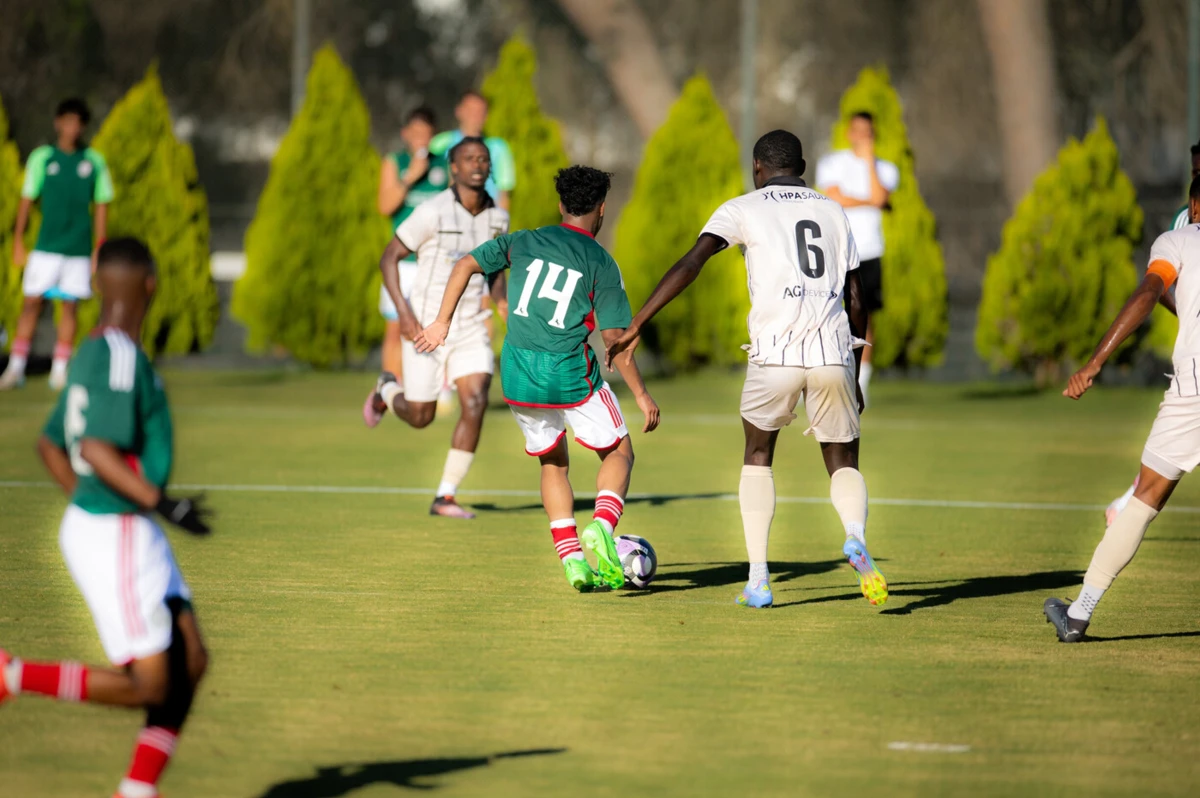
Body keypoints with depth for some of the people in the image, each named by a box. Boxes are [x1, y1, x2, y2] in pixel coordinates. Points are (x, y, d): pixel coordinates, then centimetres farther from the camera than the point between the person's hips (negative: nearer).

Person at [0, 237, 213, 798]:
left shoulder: (92, 353, 12)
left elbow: (50, 445, 20)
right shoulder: (119, 357, -17)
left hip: (131, 533, 10)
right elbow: (96, 450, -27)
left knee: (189, 661, 10)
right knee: (147, 685, -9)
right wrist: (161, 503, -28)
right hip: (113, 537, -10)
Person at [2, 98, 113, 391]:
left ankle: (60, 371, 9)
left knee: (70, 306, 2)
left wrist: (100, 248, 4)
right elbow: (27, 200, 4)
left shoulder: (94, 162, 4)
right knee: (32, 302, -3)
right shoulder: (42, 158, 2)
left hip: (79, 249, 1)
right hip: (46, 246, -1)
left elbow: (101, 206, 8)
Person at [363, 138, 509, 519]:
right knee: (420, 416, 6)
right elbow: (388, 258, -10)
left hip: (471, 326, 4)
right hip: (427, 325, -4)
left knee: (475, 403, -16)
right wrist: (403, 313, -20)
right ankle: (387, 390, 43)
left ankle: (445, 497, -6)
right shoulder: (433, 212, -15)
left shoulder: (497, 217, 2)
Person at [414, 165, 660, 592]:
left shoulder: (523, 242, 9)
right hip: (570, 371, -3)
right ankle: (601, 527, -13)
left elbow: (466, 265, 7)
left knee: (552, 463, 21)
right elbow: (615, 338, -4)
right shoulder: (601, 264, -1)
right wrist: (642, 395, 3)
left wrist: (443, 323, 12)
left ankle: (571, 558, 8)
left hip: (517, 375, 3)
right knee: (618, 452, 14)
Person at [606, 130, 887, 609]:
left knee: (758, 456, 20)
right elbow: (856, 301, 18)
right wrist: (854, 378, 26)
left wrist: (636, 325, -5)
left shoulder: (744, 209, 8)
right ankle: (856, 537, -18)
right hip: (833, 354, 2)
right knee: (843, 462, 16)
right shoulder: (832, 213, 19)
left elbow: (690, 265, -5)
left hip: (775, 354, -2)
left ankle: (758, 579, 10)